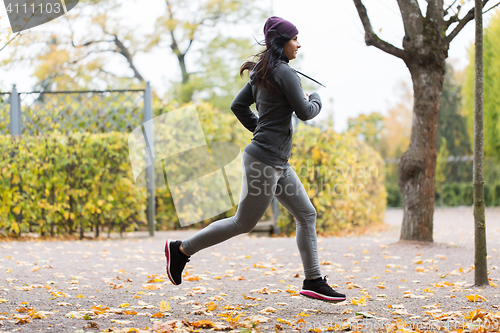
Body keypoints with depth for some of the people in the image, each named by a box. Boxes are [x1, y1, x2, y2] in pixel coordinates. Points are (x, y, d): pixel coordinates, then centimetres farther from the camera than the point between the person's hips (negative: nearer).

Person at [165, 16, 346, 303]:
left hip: (278, 163, 10)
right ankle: (182, 249, 9)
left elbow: (238, 106, 18)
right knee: (244, 222, 0)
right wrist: (316, 98, 6)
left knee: (307, 214, 9)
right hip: (265, 160, -10)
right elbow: (305, 112, -14)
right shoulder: (284, 72, -15)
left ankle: (313, 281, 10)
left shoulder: (261, 74, 13)